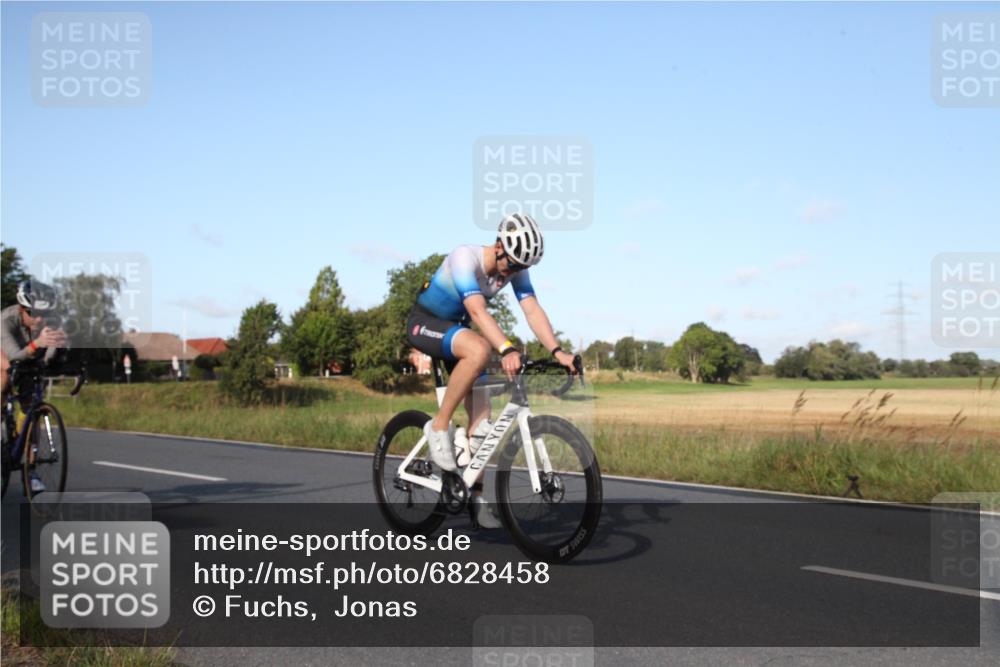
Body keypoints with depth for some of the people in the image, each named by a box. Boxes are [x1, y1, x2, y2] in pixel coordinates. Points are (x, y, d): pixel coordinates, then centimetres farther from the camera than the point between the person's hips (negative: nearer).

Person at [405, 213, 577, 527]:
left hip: (456, 328, 7)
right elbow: (477, 311, -43)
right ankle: (439, 427, -22)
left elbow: (533, 310, -20)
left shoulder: (515, 268, -11)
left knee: (481, 413, -4)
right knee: (479, 350, -37)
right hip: (424, 324, -7)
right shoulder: (465, 257, -30)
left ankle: (476, 496, 5)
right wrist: (507, 350, -56)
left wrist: (557, 352, -34)